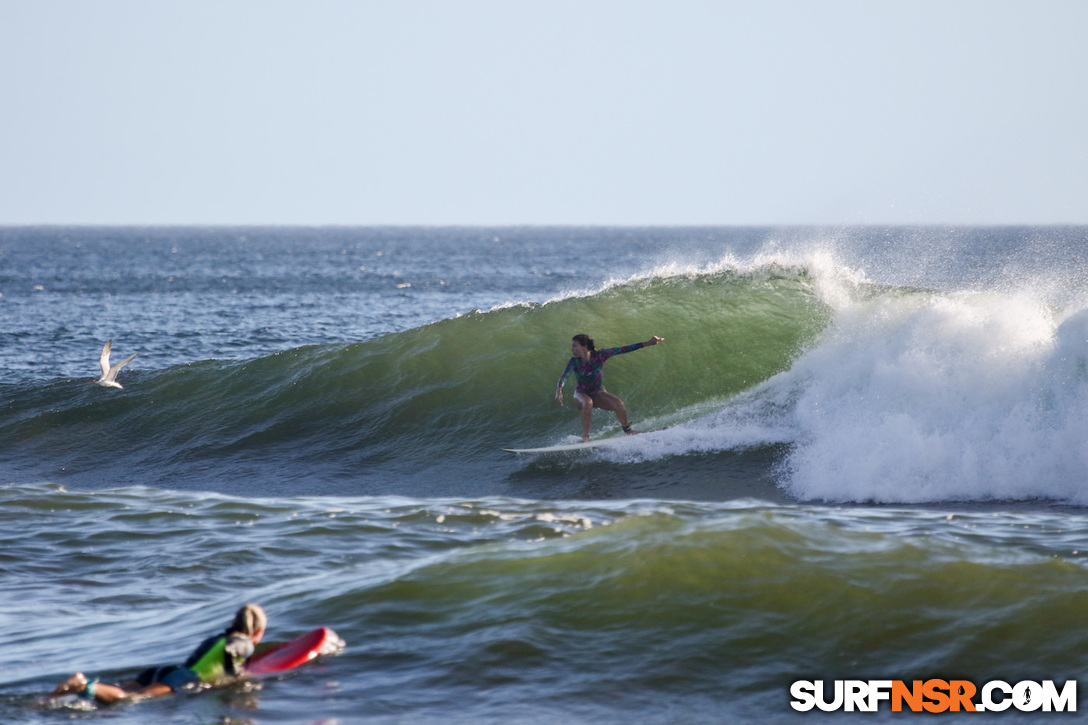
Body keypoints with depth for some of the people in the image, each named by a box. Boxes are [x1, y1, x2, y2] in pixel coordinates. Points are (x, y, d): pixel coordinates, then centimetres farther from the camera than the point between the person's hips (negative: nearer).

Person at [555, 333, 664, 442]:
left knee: (619, 404, -19)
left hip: (598, 393, 2)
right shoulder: (575, 362, -21)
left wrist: (648, 343, -21)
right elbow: (564, 376, -36)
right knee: (588, 403, -35)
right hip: (582, 394, -2)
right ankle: (585, 436, -24)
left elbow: (622, 350, -20)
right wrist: (559, 391, -57)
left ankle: (627, 429, 10)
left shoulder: (599, 356, -19)